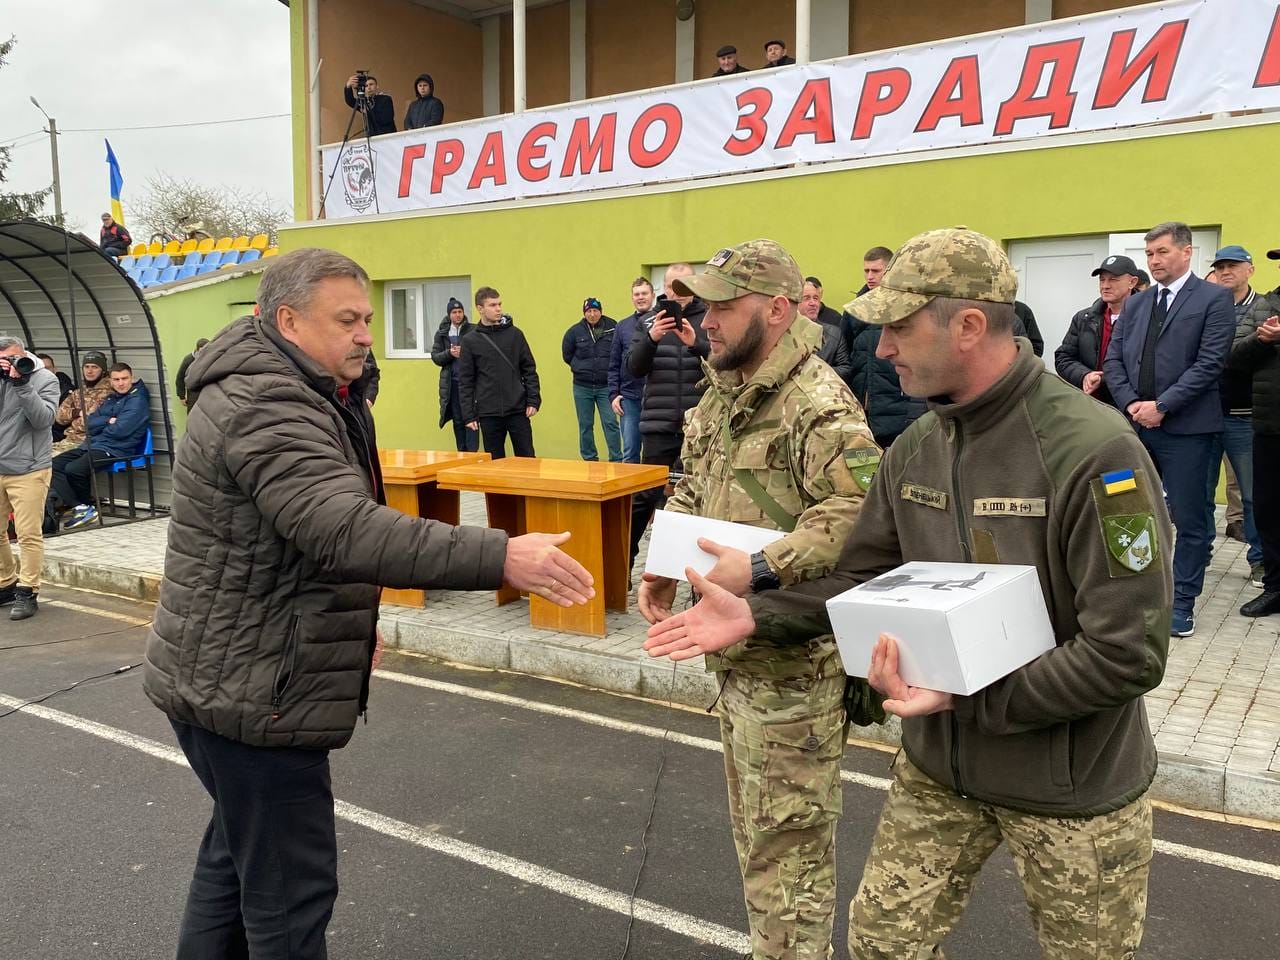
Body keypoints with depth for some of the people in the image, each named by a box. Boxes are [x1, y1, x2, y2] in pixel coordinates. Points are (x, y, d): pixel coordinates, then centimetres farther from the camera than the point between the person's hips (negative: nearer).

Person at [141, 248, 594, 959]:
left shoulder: (294, 395, 12)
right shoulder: (265, 407, -23)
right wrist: (500, 558, -41)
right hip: (252, 695, -11)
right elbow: (347, 531, -37)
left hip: (233, 682, 11)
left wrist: (352, 618, 20)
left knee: (236, 856, 24)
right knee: (290, 888, -2)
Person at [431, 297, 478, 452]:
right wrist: (449, 353, -11)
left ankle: (472, 454, -5)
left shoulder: (472, 330, -3)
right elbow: (435, 356, 6)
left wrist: (464, 353, -18)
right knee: (457, 420, 10)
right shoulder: (441, 333, 8)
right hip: (451, 382, 4)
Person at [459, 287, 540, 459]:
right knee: (495, 462, 6)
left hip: (518, 410, 0)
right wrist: (469, 415, -2)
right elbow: (465, 381, 3)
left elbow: (529, 369, 6)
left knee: (527, 458, 3)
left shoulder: (515, 334, 5)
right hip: (488, 413, 0)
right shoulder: (470, 341, 2)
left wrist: (533, 401, -3)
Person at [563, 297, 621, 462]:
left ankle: (616, 459, 2)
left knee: (610, 422, -4)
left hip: (606, 386, -2)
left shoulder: (613, 328, -8)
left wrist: (610, 369, -6)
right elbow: (566, 355, 11)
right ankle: (589, 459, 19)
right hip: (582, 387, 2)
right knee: (585, 425, 9)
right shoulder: (575, 331, -1)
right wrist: (581, 368, 8)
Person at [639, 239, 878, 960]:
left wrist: (761, 571, -32)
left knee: (787, 845, 4)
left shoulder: (819, 405, -20)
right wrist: (662, 567, 5)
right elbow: (689, 492, 19)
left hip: (794, 663, -9)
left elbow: (857, 513, -30)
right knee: (755, 828, 24)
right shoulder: (720, 395, 11)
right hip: (736, 652, 10)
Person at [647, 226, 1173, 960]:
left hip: (1073, 785, -5)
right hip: (940, 764, 6)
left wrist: (964, 695, -26)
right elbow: (863, 578, 5)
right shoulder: (914, 451, -1)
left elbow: (1129, 653, -25)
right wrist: (756, 617, -9)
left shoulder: (1095, 452, -24)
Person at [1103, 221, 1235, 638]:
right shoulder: (1135, 304, 14)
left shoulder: (1214, 299, -2)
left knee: (1190, 520, 3)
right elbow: (1113, 361, 9)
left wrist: (1160, 406, -15)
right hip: (1135, 425, 5)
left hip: (1186, 428, -5)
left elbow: (1209, 364, -11)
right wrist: (1131, 404, -7)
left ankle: (1182, 602, 15)